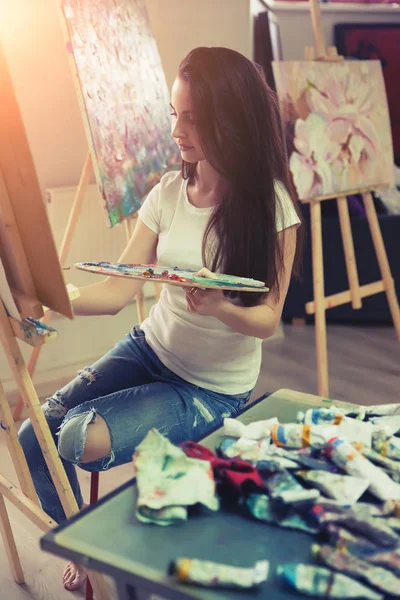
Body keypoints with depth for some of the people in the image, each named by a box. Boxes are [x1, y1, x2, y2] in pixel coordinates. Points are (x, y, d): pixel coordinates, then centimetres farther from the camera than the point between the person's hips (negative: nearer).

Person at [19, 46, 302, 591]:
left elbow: (268, 320, -13)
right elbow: (120, 287, -8)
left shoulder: (270, 205, -15)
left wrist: (220, 308, -34)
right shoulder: (170, 191, -3)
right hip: (151, 348, 5)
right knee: (34, 438, -7)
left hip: (215, 387, -5)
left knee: (83, 440, -23)